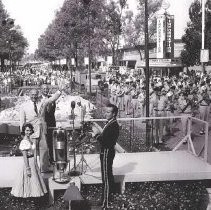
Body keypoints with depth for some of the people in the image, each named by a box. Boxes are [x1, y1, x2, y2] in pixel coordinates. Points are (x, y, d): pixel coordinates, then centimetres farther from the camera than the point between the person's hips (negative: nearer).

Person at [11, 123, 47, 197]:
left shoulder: (29, 140, 9)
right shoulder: (24, 142, -18)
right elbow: (25, 156, -20)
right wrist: (27, 169, -21)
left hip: (33, 161, 9)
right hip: (27, 163, -9)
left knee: (33, 180, 16)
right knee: (28, 180, 0)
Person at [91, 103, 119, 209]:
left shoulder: (112, 125, -22)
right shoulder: (111, 123, 11)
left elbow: (105, 142, -26)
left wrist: (97, 134, -17)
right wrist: (98, 134, 3)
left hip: (107, 152, -11)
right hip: (107, 151, 11)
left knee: (106, 178, -6)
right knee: (109, 175, 21)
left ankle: (106, 203, -1)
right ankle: (110, 195, 35)